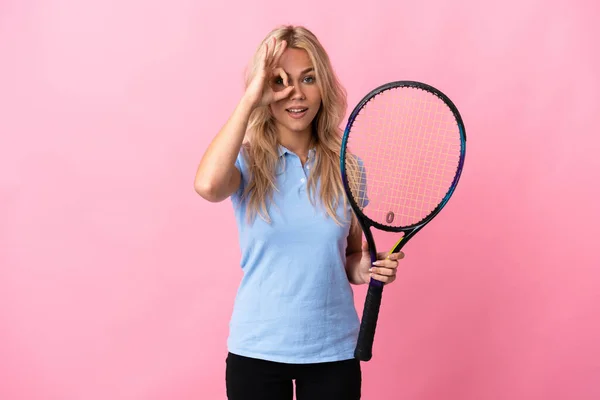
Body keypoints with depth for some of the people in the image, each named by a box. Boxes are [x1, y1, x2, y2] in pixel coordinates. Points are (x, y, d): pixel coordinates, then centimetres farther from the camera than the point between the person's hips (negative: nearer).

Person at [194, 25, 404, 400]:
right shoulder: (248, 162, -6)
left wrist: (365, 269, -10)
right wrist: (250, 97, -25)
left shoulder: (346, 167, 1)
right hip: (257, 351, -2)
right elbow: (208, 186, -31)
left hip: (333, 352, 2)